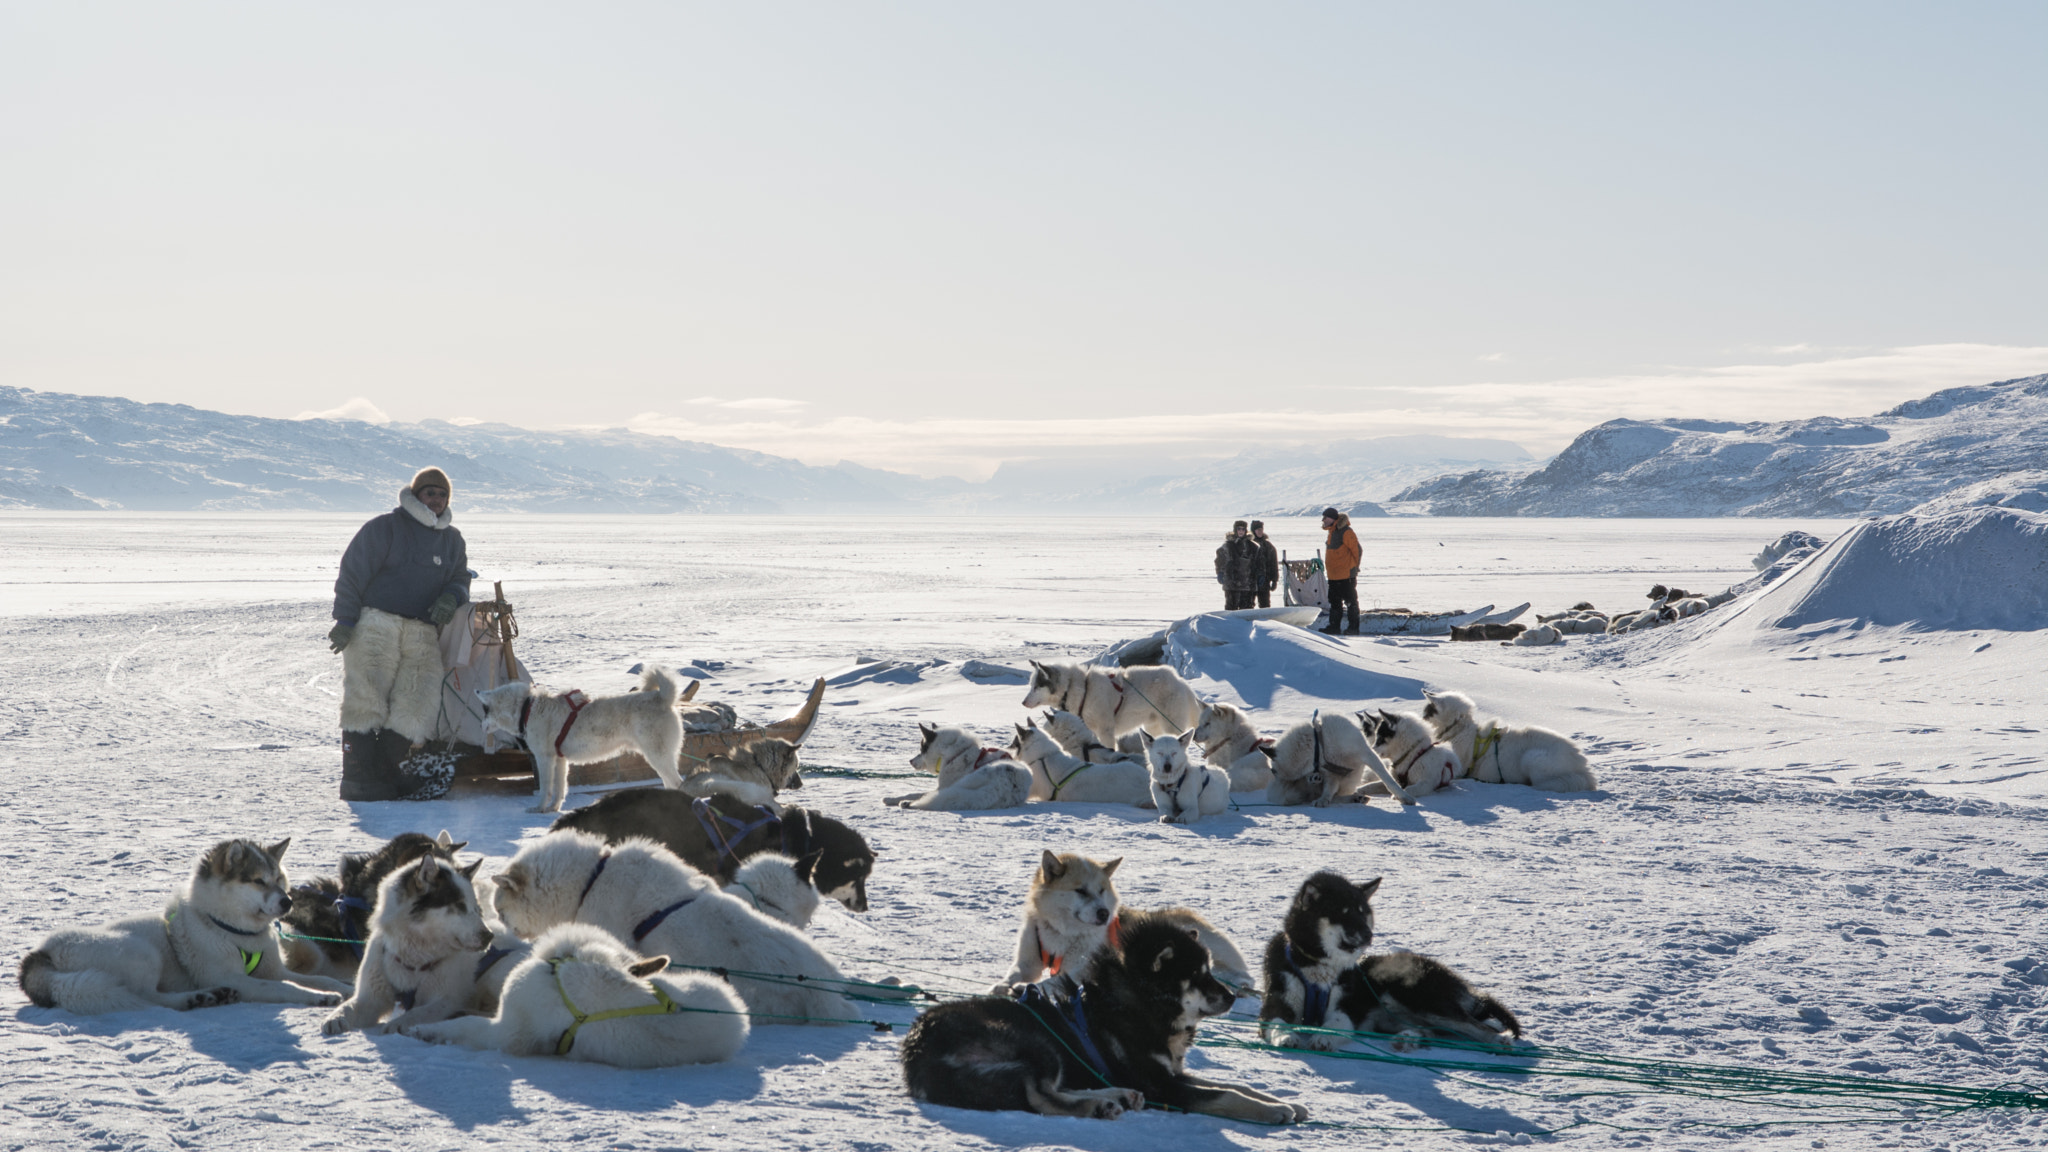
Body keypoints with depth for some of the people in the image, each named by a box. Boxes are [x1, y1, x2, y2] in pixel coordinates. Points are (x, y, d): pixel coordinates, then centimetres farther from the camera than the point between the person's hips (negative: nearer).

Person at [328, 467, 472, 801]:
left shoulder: (452, 540, 18)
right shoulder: (385, 528, 0)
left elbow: (460, 581, 23)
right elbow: (352, 573, -2)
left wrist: (451, 598, -2)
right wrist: (345, 620, -9)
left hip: (423, 635, 5)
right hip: (375, 626, -5)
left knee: (417, 704, -6)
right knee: (366, 701, -9)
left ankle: (390, 772, 1)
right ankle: (359, 779, -8)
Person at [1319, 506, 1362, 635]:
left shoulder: (1346, 532, -17)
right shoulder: (1332, 531, 12)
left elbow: (1357, 551, -14)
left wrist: (1354, 568, -5)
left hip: (1346, 575, -9)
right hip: (1333, 576, 9)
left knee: (1350, 601, -2)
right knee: (1334, 602, 12)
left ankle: (1354, 628, 3)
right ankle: (1334, 626, 18)